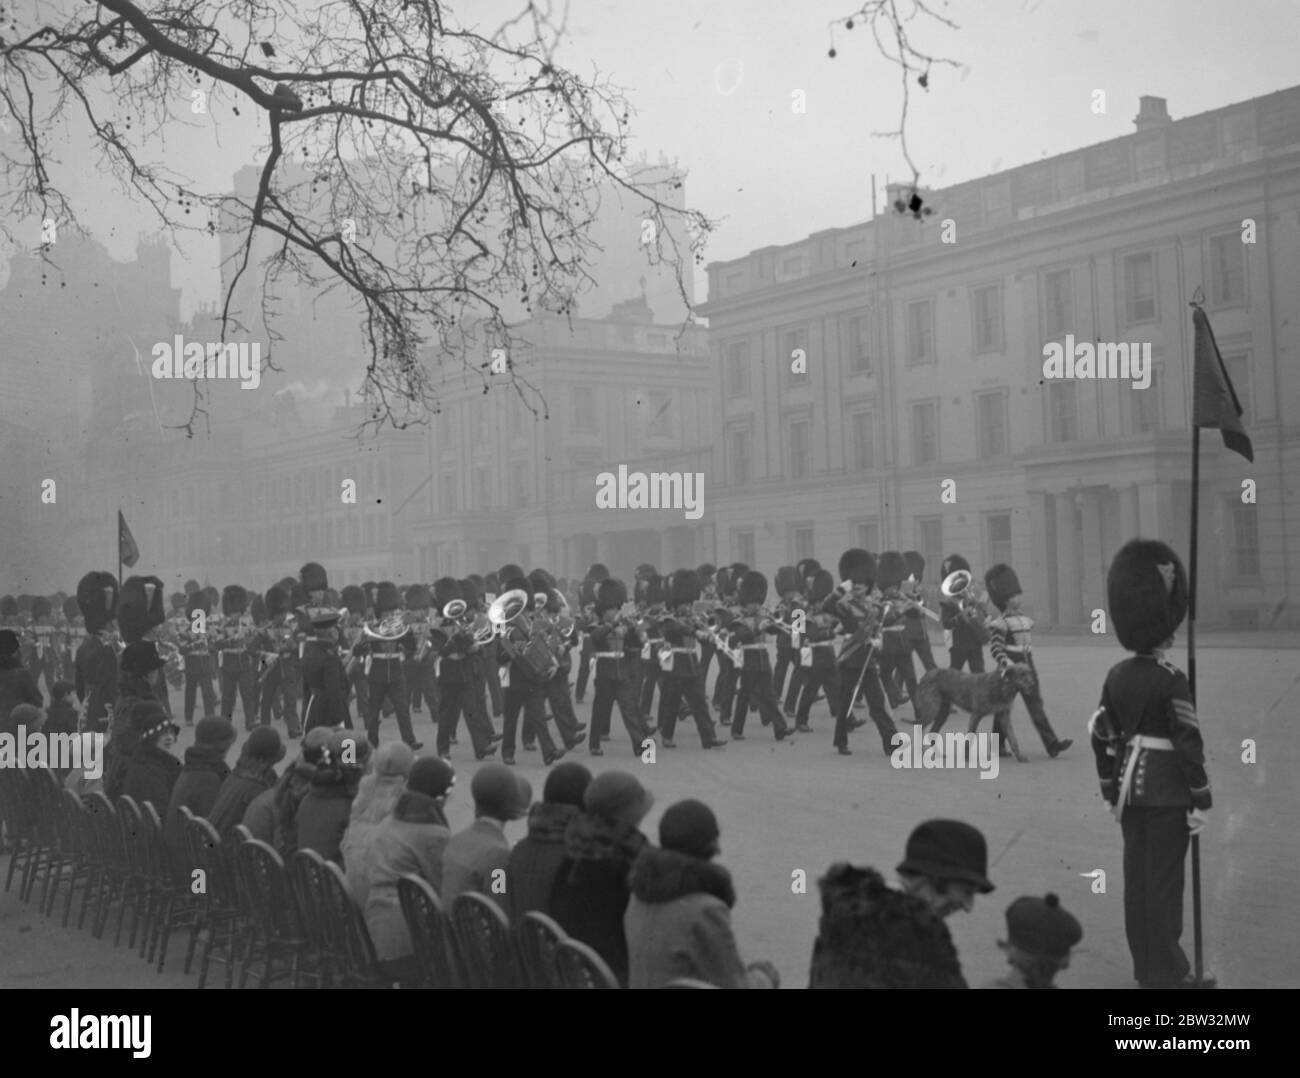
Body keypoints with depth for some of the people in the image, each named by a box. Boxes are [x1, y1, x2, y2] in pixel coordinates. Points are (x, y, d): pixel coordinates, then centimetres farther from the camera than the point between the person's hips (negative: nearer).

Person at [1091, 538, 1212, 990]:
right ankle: (1166, 973, 9)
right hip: (1167, 794, -6)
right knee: (1164, 880, 1)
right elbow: (1189, 744, -19)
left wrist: (1111, 791, 15)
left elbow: (1100, 736, 6)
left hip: (1131, 787, 7)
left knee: (1136, 875, 13)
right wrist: (1201, 801, -11)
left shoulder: (1116, 675, 2)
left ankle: (1144, 964, 23)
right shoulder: (1172, 681, -18)